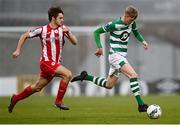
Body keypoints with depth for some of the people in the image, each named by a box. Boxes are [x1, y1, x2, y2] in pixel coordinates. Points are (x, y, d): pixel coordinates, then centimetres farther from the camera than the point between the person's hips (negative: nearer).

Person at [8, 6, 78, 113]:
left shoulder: (63, 28, 2)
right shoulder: (42, 30, -6)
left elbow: (75, 42, -4)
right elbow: (24, 36, 6)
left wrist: (68, 33, -21)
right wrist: (18, 50, 3)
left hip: (56, 64, 5)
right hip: (46, 62, -5)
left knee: (37, 87, 15)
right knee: (68, 74, -24)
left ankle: (15, 99, 35)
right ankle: (59, 101, -14)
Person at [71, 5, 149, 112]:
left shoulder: (132, 23, 3)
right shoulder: (114, 25, -16)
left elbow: (136, 33, 24)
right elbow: (97, 32, -7)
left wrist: (143, 41, 5)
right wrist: (100, 47, -15)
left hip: (122, 57, 8)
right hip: (115, 55, -8)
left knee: (109, 85, 14)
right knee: (133, 75, -24)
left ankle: (85, 76, 29)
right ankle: (141, 105, -25)